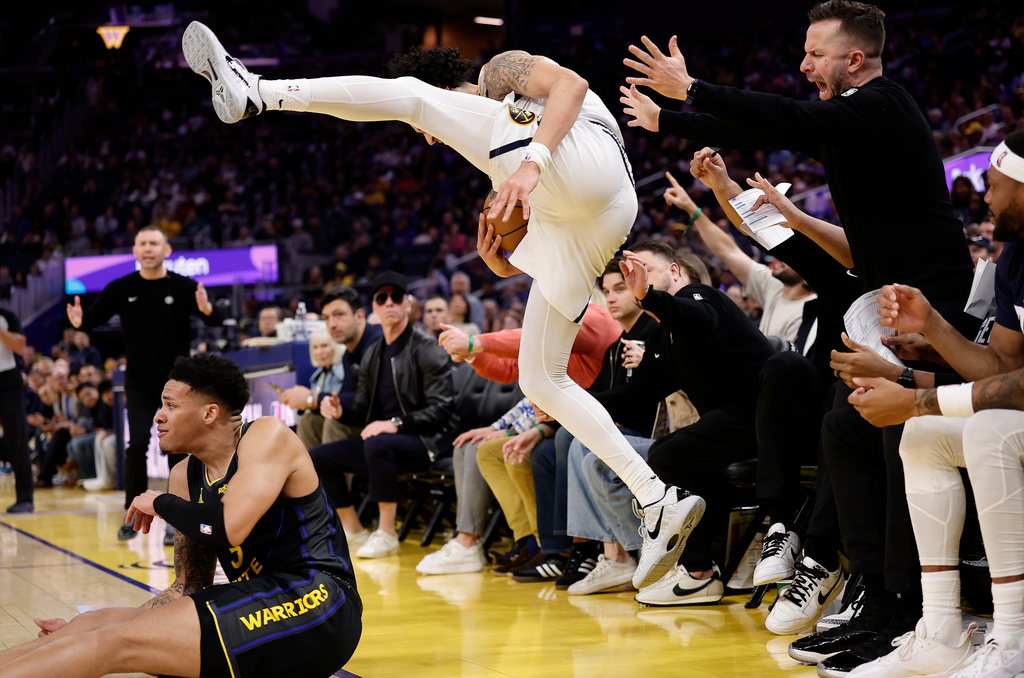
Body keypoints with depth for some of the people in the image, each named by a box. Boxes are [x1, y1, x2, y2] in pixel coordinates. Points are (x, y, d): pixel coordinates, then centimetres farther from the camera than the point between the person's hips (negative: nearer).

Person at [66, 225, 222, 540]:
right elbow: (93, 317, -1)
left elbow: (216, 321, -15)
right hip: (139, 383, 1)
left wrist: (207, 310, -39)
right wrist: (79, 322, -25)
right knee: (138, 443, -11)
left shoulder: (184, 287, -7)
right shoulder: (122, 288, -2)